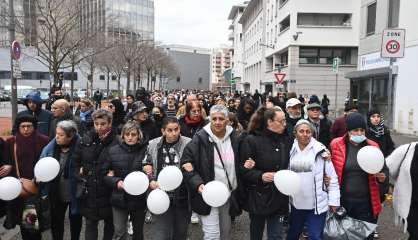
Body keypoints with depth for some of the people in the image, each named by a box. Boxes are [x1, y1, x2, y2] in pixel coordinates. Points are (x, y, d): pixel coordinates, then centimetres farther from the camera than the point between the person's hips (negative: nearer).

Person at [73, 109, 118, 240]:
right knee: (90, 223, 11)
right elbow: (75, 160, 14)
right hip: (89, 190, 3)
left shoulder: (117, 141, -14)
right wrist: (79, 174, 5)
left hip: (108, 190, -3)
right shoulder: (85, 139, 0)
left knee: (110, 222, 17)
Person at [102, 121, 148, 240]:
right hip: (119, 198, 0)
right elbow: (104, 174, 1)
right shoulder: (112, 151, -3)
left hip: (139, 198, 0)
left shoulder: (145, 151, -8)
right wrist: (116, 181, -15)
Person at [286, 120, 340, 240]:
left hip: (317, 205, -3)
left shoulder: (320, 150, -6)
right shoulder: (290, 150, 2)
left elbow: (332, 177, -3)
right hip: (295, 204, 3)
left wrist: (334, 201, -5)